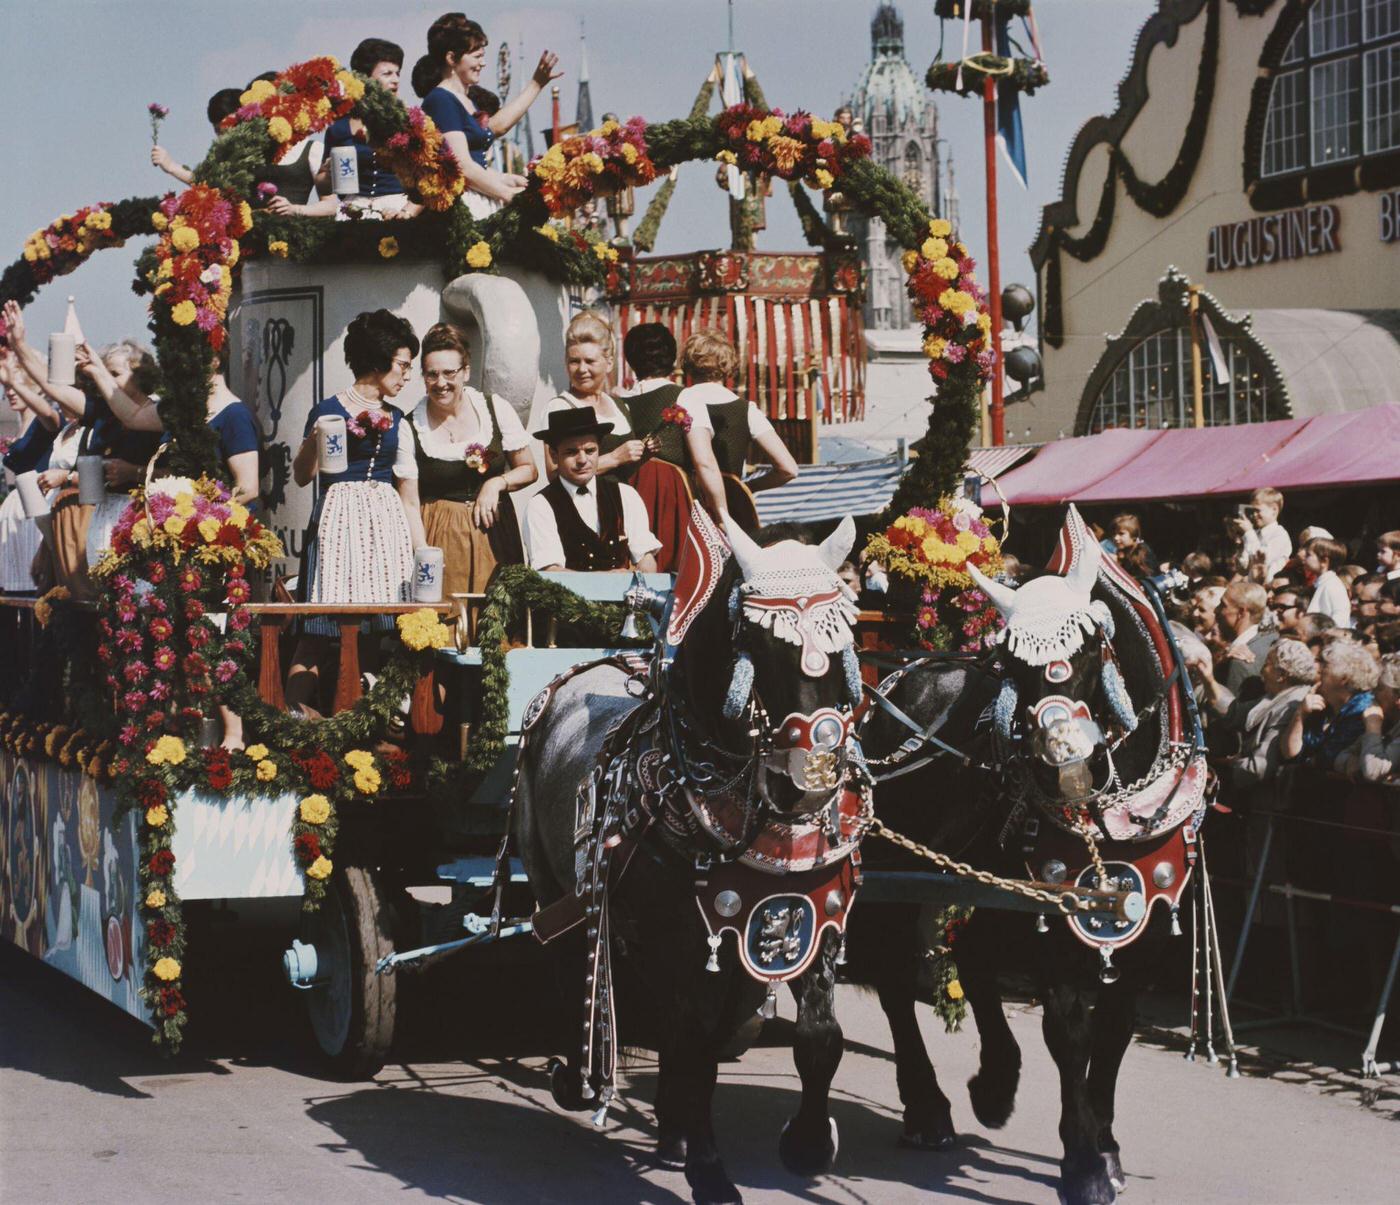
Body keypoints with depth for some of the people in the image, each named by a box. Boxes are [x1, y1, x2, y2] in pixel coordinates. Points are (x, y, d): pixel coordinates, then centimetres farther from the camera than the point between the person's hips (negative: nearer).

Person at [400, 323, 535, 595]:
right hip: (439, 538, -1)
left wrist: (497, 483, -10)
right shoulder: (411, 427, -3)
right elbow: (409, 502, -5)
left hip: (494, 534, 1)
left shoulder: (496, 409, 0)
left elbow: (528, 470, 9)